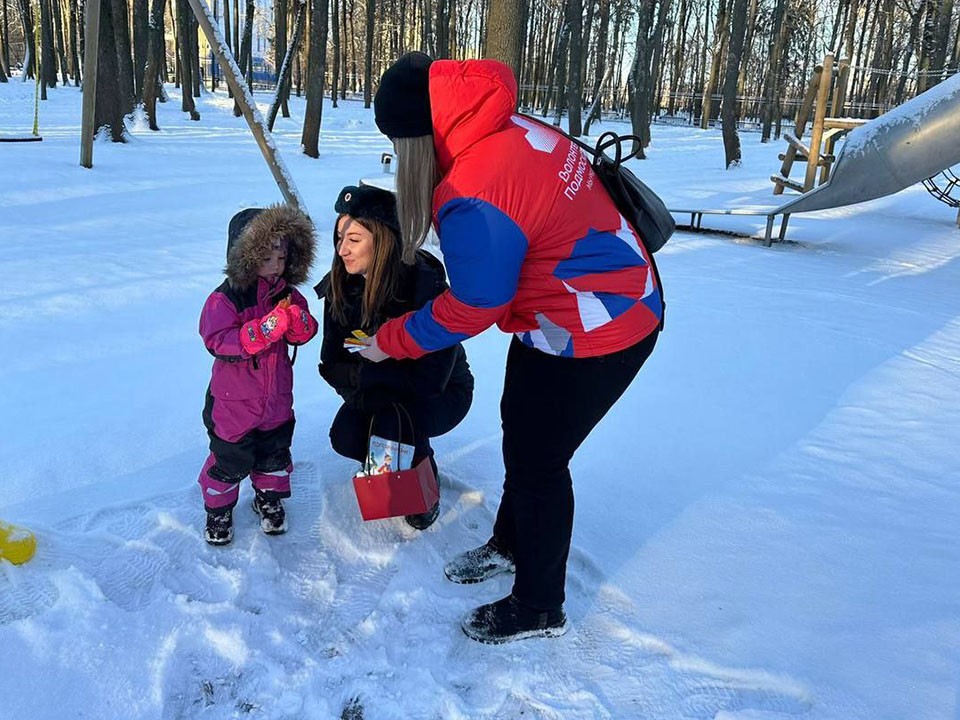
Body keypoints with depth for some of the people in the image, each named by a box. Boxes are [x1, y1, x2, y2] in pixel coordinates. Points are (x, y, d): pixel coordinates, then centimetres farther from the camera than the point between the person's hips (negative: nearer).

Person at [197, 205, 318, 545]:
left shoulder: (288, 294, -1)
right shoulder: (225, 298, -18)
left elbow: (303, 334, 4)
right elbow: (218, 341, -26)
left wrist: (299, 322, -21)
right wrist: (263, 330, -36)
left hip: (277, 398, 5)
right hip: (234, 401, -5)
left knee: (275, 452, 19)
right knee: (230, 458, 9)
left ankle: (269, 498, 43)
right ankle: (218, 507, 32)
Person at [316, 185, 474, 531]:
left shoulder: (428, 286, -29)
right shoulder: (341, 287, -12)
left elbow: (429, 378, -30)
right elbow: (332, 362, -9)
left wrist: (357, 374, -28)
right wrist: (365, 396, -28)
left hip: (442, 394, -5)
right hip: (380, 394, 5)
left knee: (392, 422, -34)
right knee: (345, 437, -21)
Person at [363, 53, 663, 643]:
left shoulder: (475, 195, -30)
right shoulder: (513, 130, -2)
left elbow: (471, 308, -20)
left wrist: (390, 342, -6)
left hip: (592, 338, -10)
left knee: (537, 461, 5)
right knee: (520, 426, 23)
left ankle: (540, 610, 27)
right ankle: (510, 544, 47)